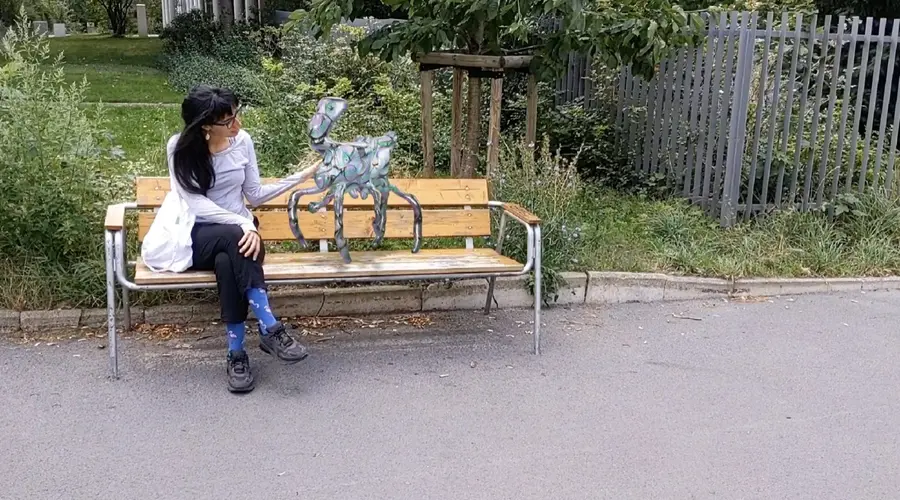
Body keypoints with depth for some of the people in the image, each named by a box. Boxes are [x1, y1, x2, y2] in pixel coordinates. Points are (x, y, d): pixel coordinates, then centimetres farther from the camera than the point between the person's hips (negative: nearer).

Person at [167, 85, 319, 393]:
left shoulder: (242, 140, 1)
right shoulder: (180, 147, -9)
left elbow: (254, 195, 7)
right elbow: (196, 203, -18)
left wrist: (299, 177, 1)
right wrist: (243, 224, -30)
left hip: (239, 232, 3)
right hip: (197, 237, -2)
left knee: (227, 262, -34)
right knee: (234, 239, -37)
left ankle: (236, 353, -28)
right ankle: (270, 330, -34)